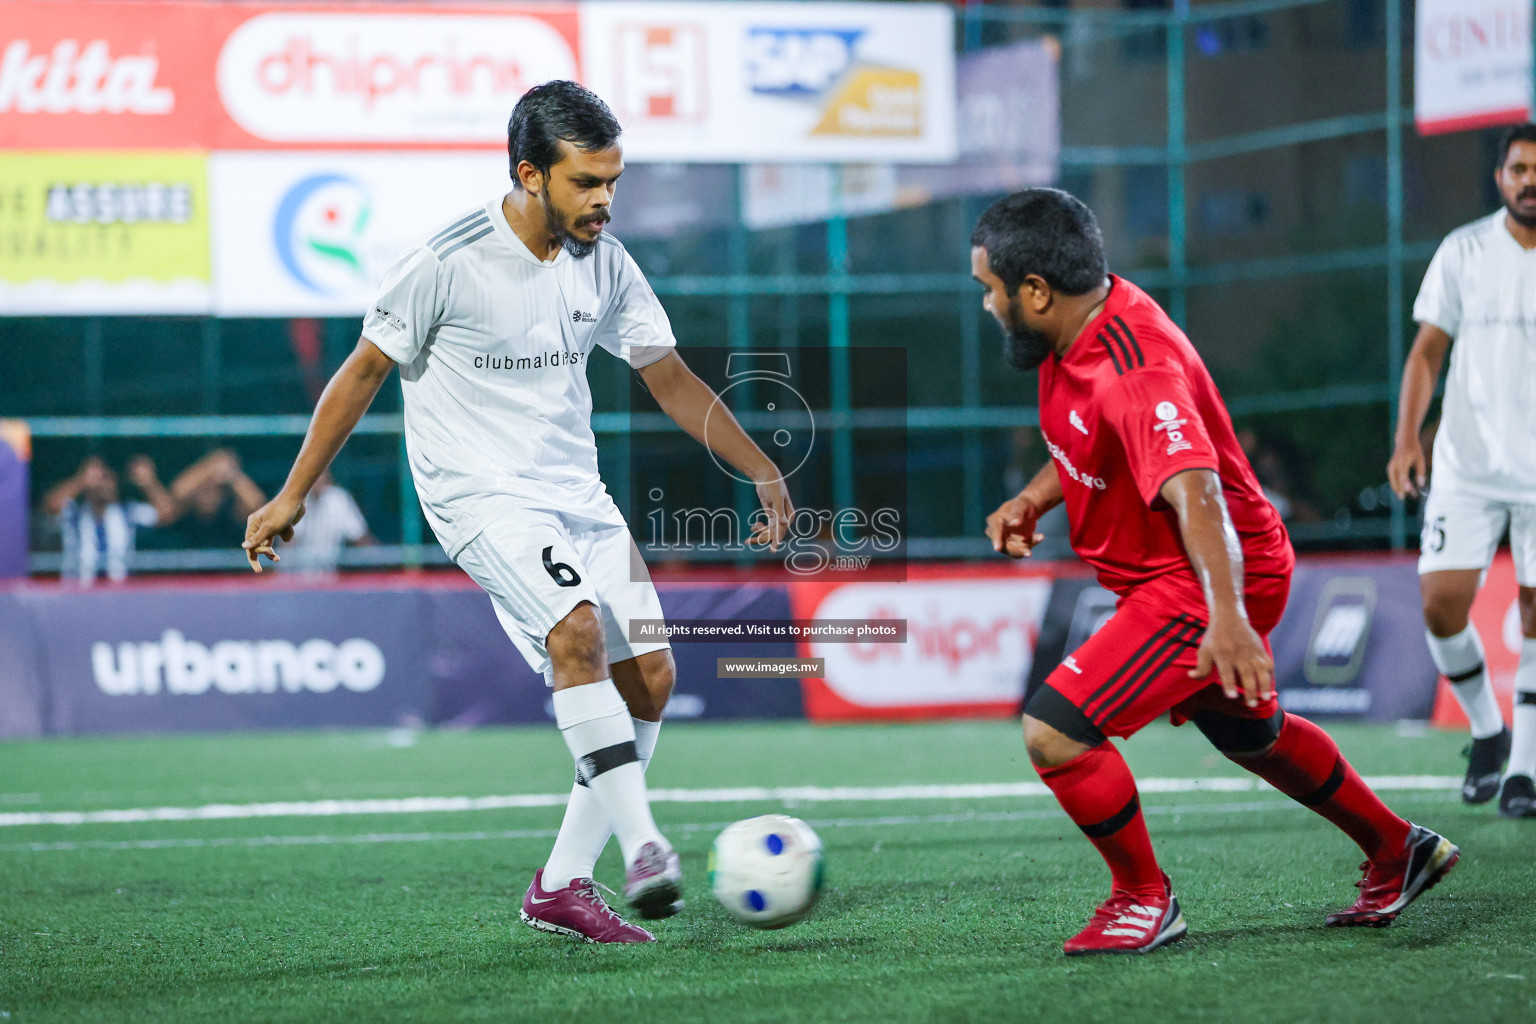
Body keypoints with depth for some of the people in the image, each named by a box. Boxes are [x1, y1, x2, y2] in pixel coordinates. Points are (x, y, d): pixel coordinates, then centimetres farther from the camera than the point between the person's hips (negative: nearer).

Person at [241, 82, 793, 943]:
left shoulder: (606, 263, 1)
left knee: (650, 677, -3)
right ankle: (645, 848, -34)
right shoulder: (449, 262, -15)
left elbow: (672, 380, 13)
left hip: (578, 494, 7)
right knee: (578, 627, -30)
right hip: (480, 494, -7)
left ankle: (563, 885, 6)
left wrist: (763, 471, 6)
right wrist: (294, 494, -1)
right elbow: (365, 370, -4)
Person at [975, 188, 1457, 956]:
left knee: (1054, 731, -17)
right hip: (1176, 577, 10)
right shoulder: (1085, 329, -1)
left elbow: (1196, 493, -43)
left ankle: (1145, 899, 4)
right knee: (1245, 731, 29)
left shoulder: (1134, 369, -31)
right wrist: (1035, 496, 1)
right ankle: (1397, 852, 47)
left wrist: (1226, 614, -54)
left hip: (1201, 581, -10)